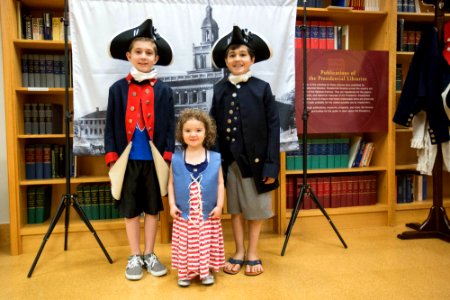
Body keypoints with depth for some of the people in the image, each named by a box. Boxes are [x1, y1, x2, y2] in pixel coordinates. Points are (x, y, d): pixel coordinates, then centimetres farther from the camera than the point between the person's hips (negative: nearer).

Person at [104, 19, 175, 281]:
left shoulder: (164, 90, 0)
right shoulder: (117, 88, 1)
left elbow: (170, 127, 0)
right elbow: (111, 126, 1)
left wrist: (168, 158, -8)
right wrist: (112, 159, -5)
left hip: (154, 159, 0)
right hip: (128, 159, 0)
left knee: (152, 208, 11)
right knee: (131, 210, 10)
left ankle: (149, 255, 27)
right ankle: (135, 257, 26)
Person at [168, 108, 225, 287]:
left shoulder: (215, 158, -3)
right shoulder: (176, 159, -1)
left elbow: (220, 183, 0)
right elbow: (171, 183, 4)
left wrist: (219, 205, -6)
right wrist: (172, 204, -3)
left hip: (208, 215, 0)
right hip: (184, 215, 0)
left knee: (206, 244, 8)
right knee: (185, 245, 8)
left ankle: (206, 271, 27)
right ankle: (184, 272, 25)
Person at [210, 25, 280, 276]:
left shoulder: (262, 88, -4)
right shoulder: (220, 90, 3)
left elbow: (273, 127, -6)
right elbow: (214, 128, 4)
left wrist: (271, 164, -12)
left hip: (256, 158, -2)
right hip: (230, 160, 2)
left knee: (255, 208, 10)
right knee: (235, 208, 13)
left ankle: (253, 253, 28)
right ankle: (239, 252, 30)